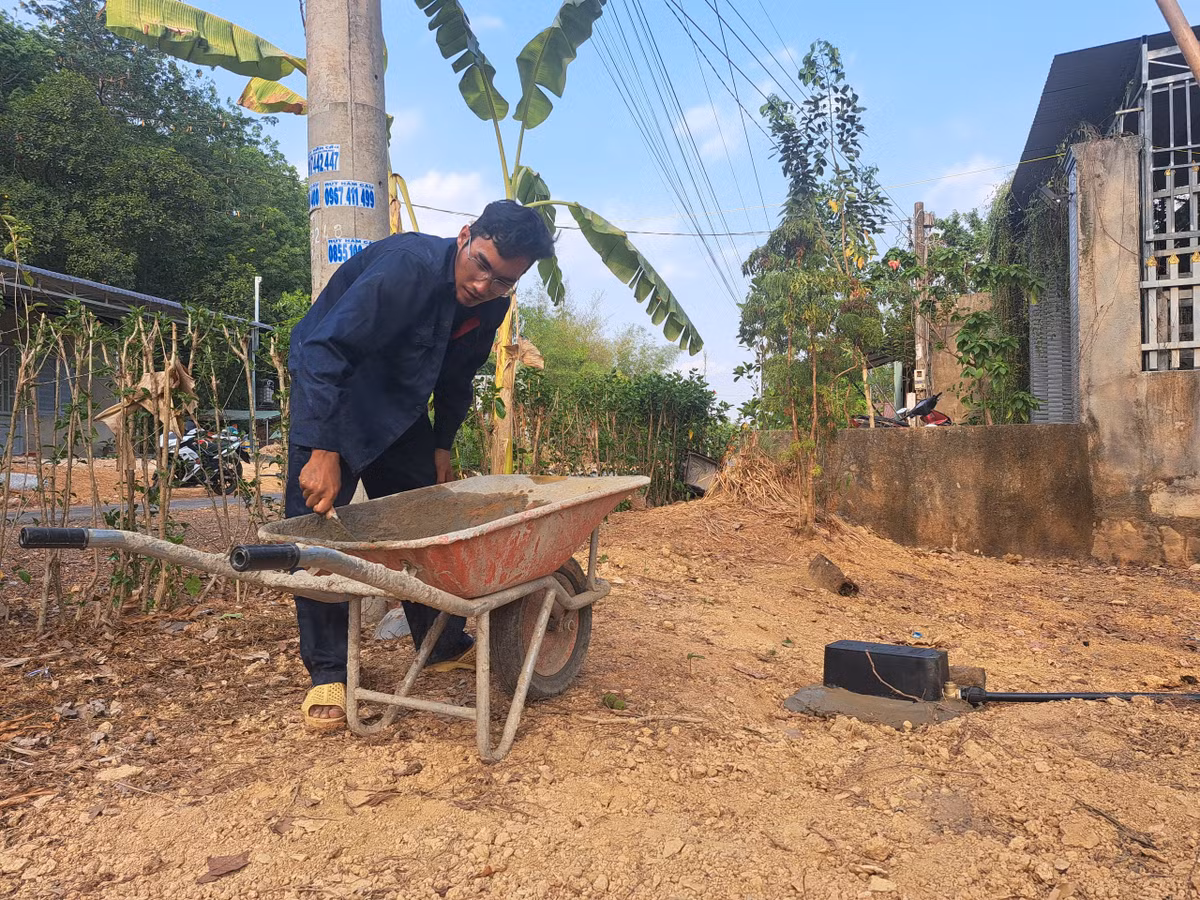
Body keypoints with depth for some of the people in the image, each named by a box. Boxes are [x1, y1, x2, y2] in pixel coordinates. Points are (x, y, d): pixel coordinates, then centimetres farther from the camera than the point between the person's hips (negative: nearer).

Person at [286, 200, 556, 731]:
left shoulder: (492, 305, -8)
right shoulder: (407, 267, -32)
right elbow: (325, 350, -36)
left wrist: (442, 444, 7)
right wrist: (324, 451, -41)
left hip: (400, 404, 6)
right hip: (329, 388, -6)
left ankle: (445, 645, 22)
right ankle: (327, 673, -2)